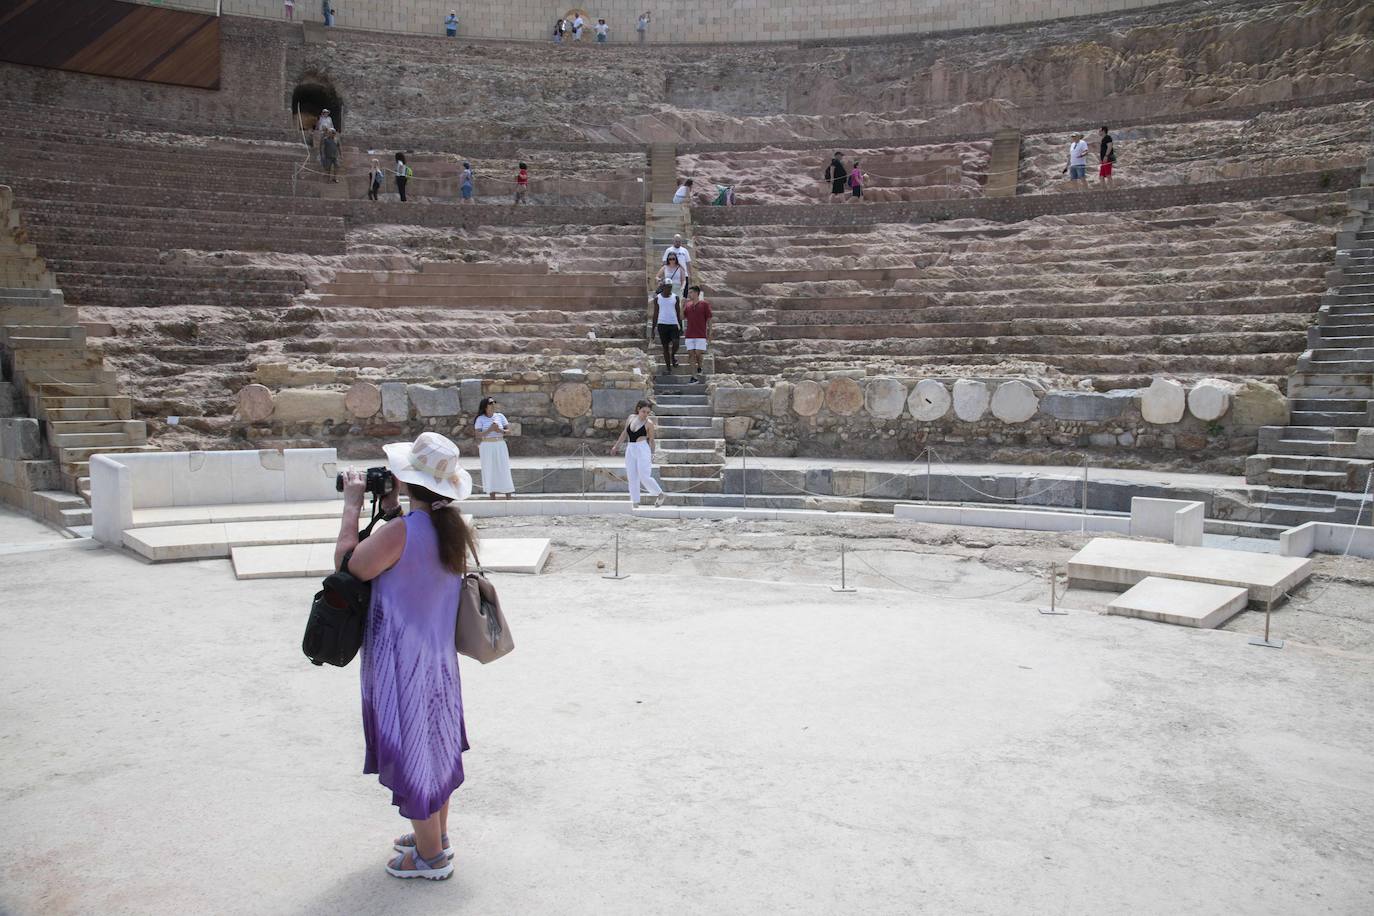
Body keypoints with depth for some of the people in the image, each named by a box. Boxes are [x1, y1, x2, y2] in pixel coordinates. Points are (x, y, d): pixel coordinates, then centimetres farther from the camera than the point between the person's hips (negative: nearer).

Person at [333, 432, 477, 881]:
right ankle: (436, 836, 38)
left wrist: (353, 503, -8)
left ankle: (430, 856, 22)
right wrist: (391, 510, 6)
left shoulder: (401, 530, -25)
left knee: (410, 751, 7)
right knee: (434, 744, 21)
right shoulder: (452, 527, -1)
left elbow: (347, 565, -14)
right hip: (439, 658, 8)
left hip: (402, 662, -8)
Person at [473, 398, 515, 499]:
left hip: (500, 446, 2)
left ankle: (509, 498, 1)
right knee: (490, 472, 1)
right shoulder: (480, 419, -2)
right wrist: (490, 429, -21)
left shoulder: (500, 416, 5)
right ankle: (493, 499, 7)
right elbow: (478, 435, -9)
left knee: (504, 470, -1)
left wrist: (500, 431, -17)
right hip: (486, 448, -2)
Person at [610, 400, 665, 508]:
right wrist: (616, 446, 22)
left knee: (644, 477, -10)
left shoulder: (649, 423, -4)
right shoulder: (630, 418, 8)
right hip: (630, 450, 5)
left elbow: (651, 440, 1)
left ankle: (659, 494, 13)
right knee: (631, 478, 4)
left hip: (643, 449, -5)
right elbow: (625, 433, 20)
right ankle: (634, 502, 10)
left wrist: (652, 455, 0)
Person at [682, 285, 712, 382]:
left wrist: (709, 333, -2)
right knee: (691, 355, 0)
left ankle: (699, 367, 24)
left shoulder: (705, 304, -1)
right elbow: (682, 317, 8)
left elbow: (709, 319, 0)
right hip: (689, 335, 4)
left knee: (698, 354, -8)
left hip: (700, 335, -4)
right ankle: (694, 377, 1)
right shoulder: (688, 305, 11)